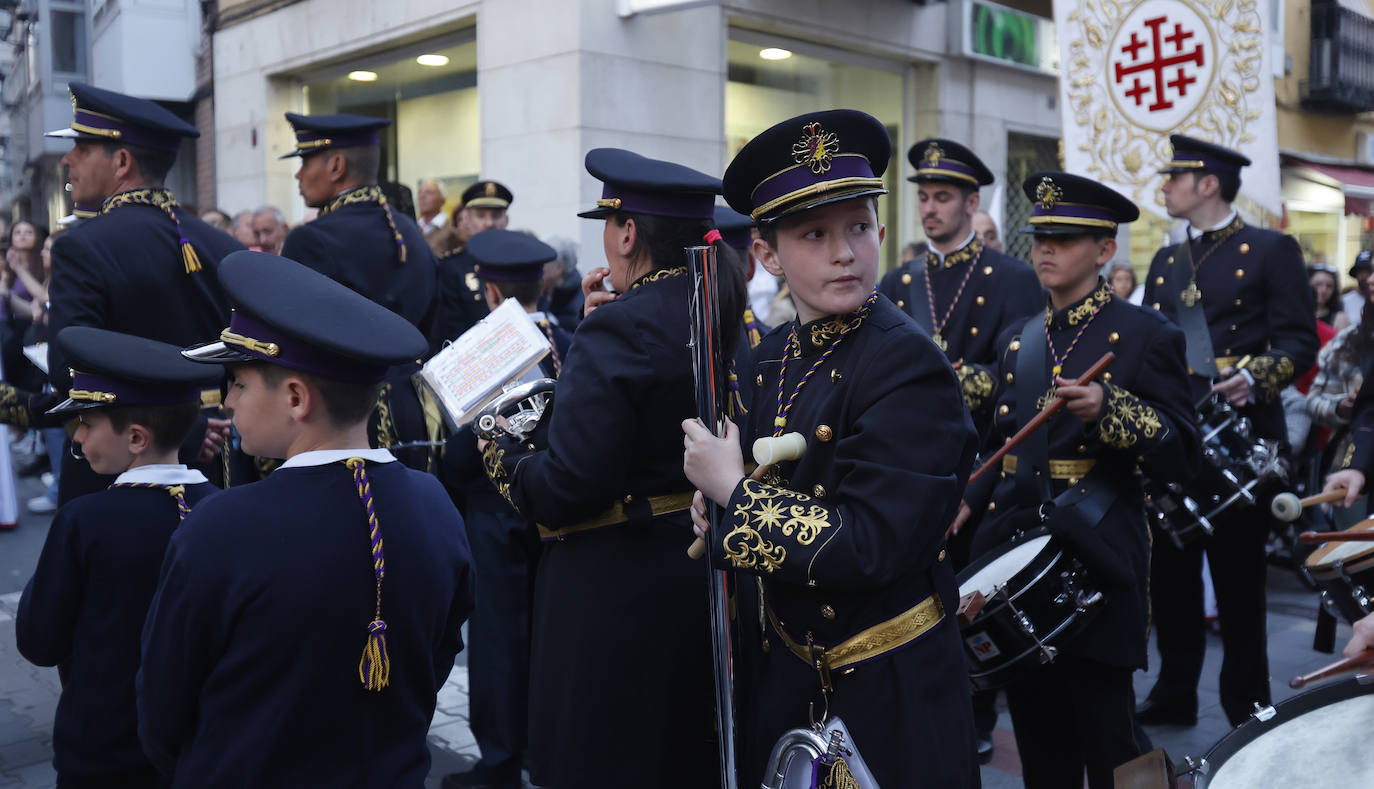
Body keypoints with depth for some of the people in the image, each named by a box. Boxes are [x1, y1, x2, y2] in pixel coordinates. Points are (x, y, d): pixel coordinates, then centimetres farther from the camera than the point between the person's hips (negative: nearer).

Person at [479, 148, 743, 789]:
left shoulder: (619, 328, -21)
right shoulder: (727, 318, 4)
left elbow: (567, 487, -25)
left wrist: (500, 454, -6)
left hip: (616, 586, -8)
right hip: (699, 574, 8)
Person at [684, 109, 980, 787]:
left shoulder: (908, 366, -21)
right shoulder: (772, 356, 2)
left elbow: (868, 546, -28)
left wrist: (734, 491, -21)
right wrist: (722, 512, -4)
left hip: (882, 694, -7)